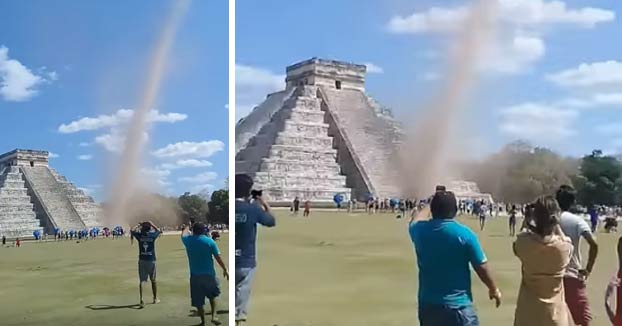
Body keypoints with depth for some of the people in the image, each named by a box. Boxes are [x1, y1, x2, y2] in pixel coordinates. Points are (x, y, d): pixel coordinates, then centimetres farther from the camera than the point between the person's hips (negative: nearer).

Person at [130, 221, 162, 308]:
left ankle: (141, 300, -13)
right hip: (151, 260, 0)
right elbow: (158, 231, 17)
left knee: (141, 281, 1)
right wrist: (152, 224, 22)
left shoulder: (139, 235, -6)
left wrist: (139, 225, 19)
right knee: (153, 280, 15)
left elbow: (132, 231, 12)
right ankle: (155, 298, 29)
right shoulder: (152, 235, -5)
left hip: (142, 260, 0)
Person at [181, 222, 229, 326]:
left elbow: (183, 234, 23)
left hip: (195, 275, 1)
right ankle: (214, 316, 12)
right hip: (209, 274, -1)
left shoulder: (188, 240, -3)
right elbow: (218, 258, -7)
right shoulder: (210, 241, -9)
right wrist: (225, 270, 4)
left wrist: (187, 227, 43)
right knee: (212, 296, 22)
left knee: (198, 301, 11)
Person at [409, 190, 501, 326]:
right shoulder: (465, 234, -13)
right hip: (458, 306, -5)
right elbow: (482, 268, -4)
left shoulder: (420, 230, -2)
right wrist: (493, 289, 14)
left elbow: (415, 220, 25)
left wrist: (430, 205, 43)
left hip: (427, 305, 5)